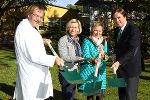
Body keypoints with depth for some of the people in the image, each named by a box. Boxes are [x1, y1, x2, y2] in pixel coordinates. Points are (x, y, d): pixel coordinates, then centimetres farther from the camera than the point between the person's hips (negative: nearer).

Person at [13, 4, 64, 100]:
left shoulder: (26, 27, 13)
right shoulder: (26, 30, -21)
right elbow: (34, 56, -26)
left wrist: (41, 42, 15)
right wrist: (54, 59, -21)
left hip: (34, 73, 11)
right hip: (32, 76, -11)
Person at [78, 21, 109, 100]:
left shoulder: (104, 41, 9)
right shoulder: (87, 41, -6)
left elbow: (107, 56, 4)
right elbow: (86, 56, -14)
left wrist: (104, 55, -19)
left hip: (101, 72, 4)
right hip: (89, 72, -4)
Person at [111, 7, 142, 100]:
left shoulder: (134, 30, -17)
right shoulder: (116, 30, 8)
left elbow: (132, 50, -26)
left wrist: (119, 62, -36)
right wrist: (117, 62, 7)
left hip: (131, 67, -8)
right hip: (120, 67, 8)